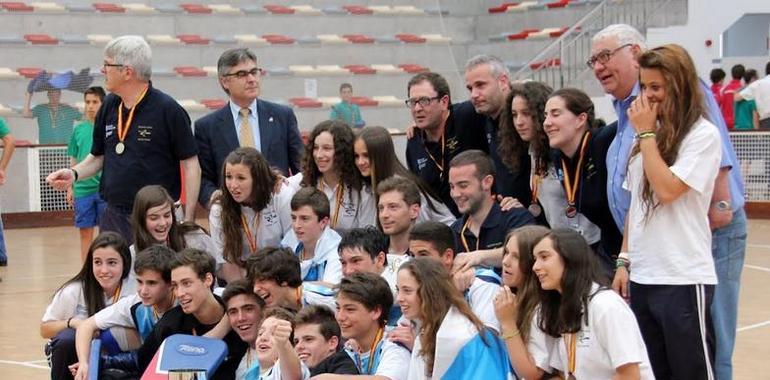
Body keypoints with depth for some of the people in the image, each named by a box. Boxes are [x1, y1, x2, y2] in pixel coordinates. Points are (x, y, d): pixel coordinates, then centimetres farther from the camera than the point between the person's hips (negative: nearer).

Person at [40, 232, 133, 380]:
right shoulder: (74, 291, -19)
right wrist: (72, 322, -28)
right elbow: (45, 329, -9)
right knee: (67, 338, -31)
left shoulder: (134, 289, -18)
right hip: (73, 353, -1)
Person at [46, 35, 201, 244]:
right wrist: (74, 173, -1)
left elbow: (190, 164, -8)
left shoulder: (167, 109, -10)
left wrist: (188, 220, -12)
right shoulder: (109, 107, 9)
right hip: (112, 217, 6)